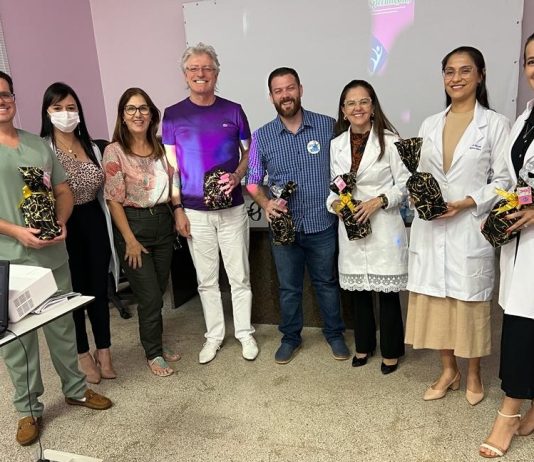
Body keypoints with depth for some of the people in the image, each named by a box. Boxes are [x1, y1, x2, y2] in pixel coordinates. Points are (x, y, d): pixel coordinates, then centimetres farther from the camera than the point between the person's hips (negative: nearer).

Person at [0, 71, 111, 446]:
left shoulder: (39, 144, 10)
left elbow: (64, 191, 11)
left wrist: (61, 222, -7)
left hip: (53, 254, 4)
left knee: (62, 325, 15)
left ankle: (75, 389, 33)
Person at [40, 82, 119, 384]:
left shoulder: (92, 147, 8)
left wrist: (110, 229, 10)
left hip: (93, 221, 4)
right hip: (64, 226, -4)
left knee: (99, 288, 11)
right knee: (75, 290, 9)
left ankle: (104, 350, 28)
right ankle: (83, 354, 28)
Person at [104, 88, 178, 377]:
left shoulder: (161, 147, 6)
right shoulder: (115, 151, -10)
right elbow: (113, 200, -12)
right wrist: (130, 240, -13)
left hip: (163, 222, 5)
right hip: (133, 224, -5)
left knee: (158, 291, 14)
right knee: (150, 296, 1)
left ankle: (156, 344, 34)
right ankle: (153, 354, 22)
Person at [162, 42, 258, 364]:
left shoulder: (233, 111, 1)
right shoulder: (173, 115, 1)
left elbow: (249, 151, 9)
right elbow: (171, 166, 2)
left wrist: (237, 176, -11)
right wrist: (178, 209, -3)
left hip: (232, 208, 0)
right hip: (195, 212, 0)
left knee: (239, 276, 7)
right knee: (206, 279, 11)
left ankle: (245, 333, 24)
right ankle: (214, 335, 27)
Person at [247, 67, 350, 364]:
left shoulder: (328, 126, -4)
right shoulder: (262, 136, -1)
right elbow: (253, 181, 5)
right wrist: (266, 203, -14)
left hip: (323, 224, -1)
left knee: (327, 282, 16)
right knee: (289, 287, 15)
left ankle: (335, 334, 36)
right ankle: (291, 337, 35)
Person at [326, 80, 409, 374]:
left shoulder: (389, 141, -7)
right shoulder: (336, 144, 7)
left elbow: (404, 183, -4)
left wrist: (379, 201, -18)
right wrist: (335, 202, -5)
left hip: (384, 226, -4)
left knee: (387, 291, 5)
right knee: (357, 290, 13)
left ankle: (391, 351, 24)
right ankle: (364, 345, 33)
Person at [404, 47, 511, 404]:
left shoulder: (496, 124, -2)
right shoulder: (429, 125, 10)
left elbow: (503, 181, -5)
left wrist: (465, 203, -17)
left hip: (470, 229, -3)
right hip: (431, 229, 4)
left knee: (471, 303, 7)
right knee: (434, 301, 8)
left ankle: (474, 375, 29)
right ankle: (448, 371, 28)